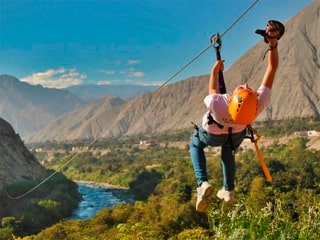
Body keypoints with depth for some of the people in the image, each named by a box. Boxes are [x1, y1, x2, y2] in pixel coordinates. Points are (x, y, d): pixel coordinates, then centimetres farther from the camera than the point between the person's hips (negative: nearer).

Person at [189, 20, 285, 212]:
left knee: (195, 145, 28)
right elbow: (272, 69, -35)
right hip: (237, 135, 3)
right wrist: (273, 44, -39)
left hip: (213, 135, -3)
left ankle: (203, 183, 4)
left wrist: (215, 69, -7)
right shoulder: (260, 104, -46)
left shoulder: (217, 104, -50)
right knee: (228, 151, 36)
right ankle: (228, 190, 38)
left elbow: (212, 90, -22)